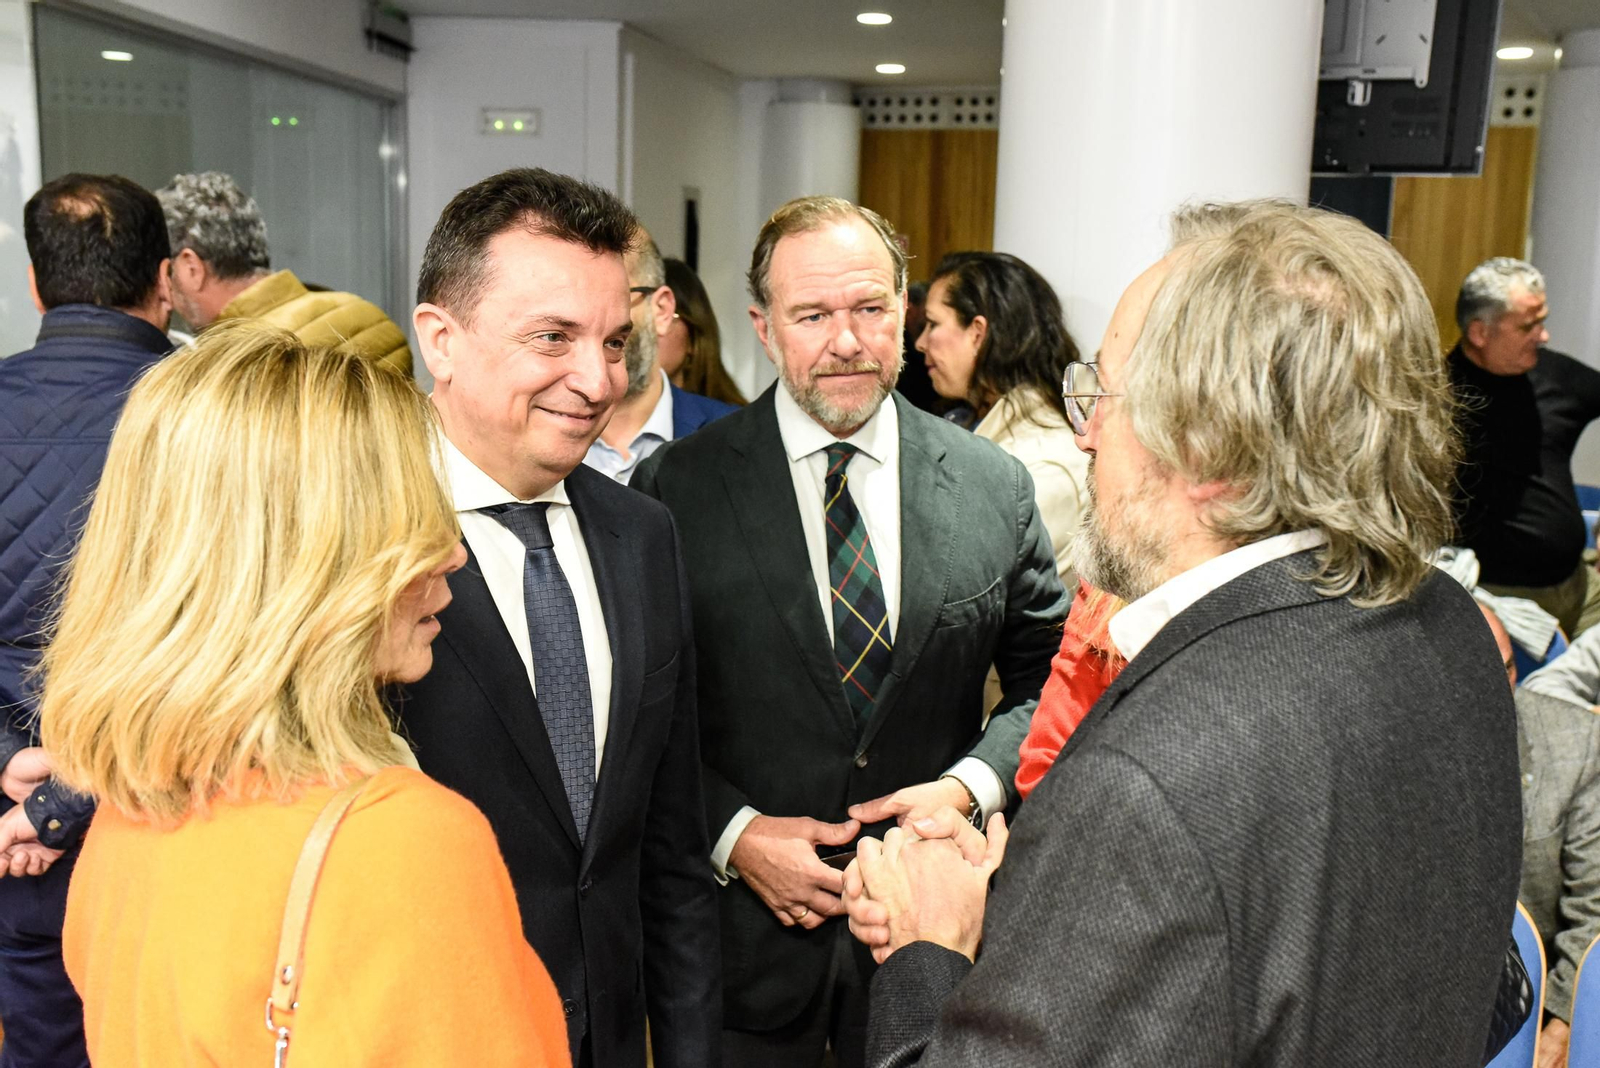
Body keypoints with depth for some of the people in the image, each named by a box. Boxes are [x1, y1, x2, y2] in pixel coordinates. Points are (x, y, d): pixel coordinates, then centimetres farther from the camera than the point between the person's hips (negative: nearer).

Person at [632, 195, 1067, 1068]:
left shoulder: (995, 488, -2)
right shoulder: (677, 488, -8)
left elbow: (1048, 682, 6)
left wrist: (971, 785, -10)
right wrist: (732, 832, -15)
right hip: (742, 931, -1)